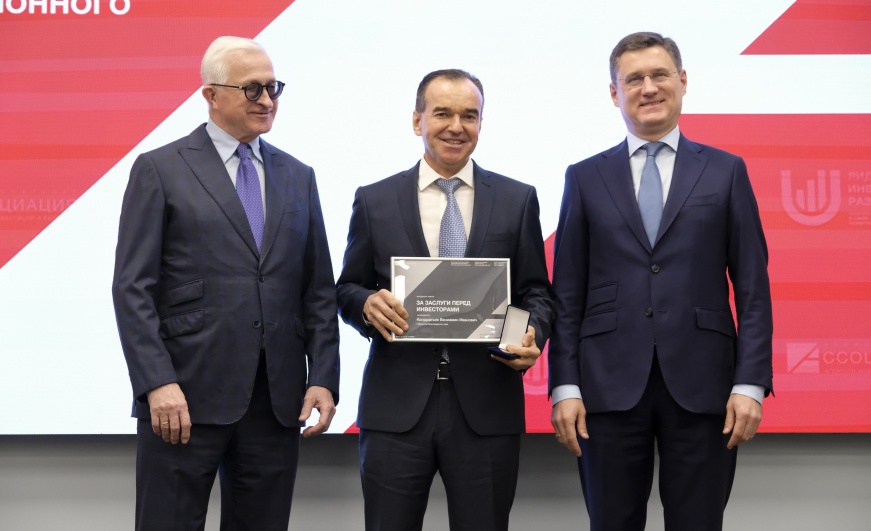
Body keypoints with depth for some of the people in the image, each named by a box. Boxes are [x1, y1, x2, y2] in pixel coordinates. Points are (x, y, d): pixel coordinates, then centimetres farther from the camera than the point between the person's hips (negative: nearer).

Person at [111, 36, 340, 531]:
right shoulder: (159, 169, 1)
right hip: (186, 396, -4)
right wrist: (157, 383, -14)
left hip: (278, 400, 4)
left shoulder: (298, 177, 14)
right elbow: (133, 288, -5)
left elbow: (319, 290, 12)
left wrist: (324, 379, 2)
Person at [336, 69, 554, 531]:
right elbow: (347, 290, 10)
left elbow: (535, 293, 8)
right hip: (396, 407, 0)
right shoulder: (374, 201, 6)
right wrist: (368, 303, -13)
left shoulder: (517, 200, 7)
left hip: (486, 408, 0)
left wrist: (532, 335, -13)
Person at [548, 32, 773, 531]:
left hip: (701, 386, 0)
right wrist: (564, 385, -2)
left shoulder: (726, 172, 7)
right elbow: (568, 293, 6)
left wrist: (751, 383, -5)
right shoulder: (585, 178, 8)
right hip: (610, 386, 1)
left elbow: (753, 287, 3)